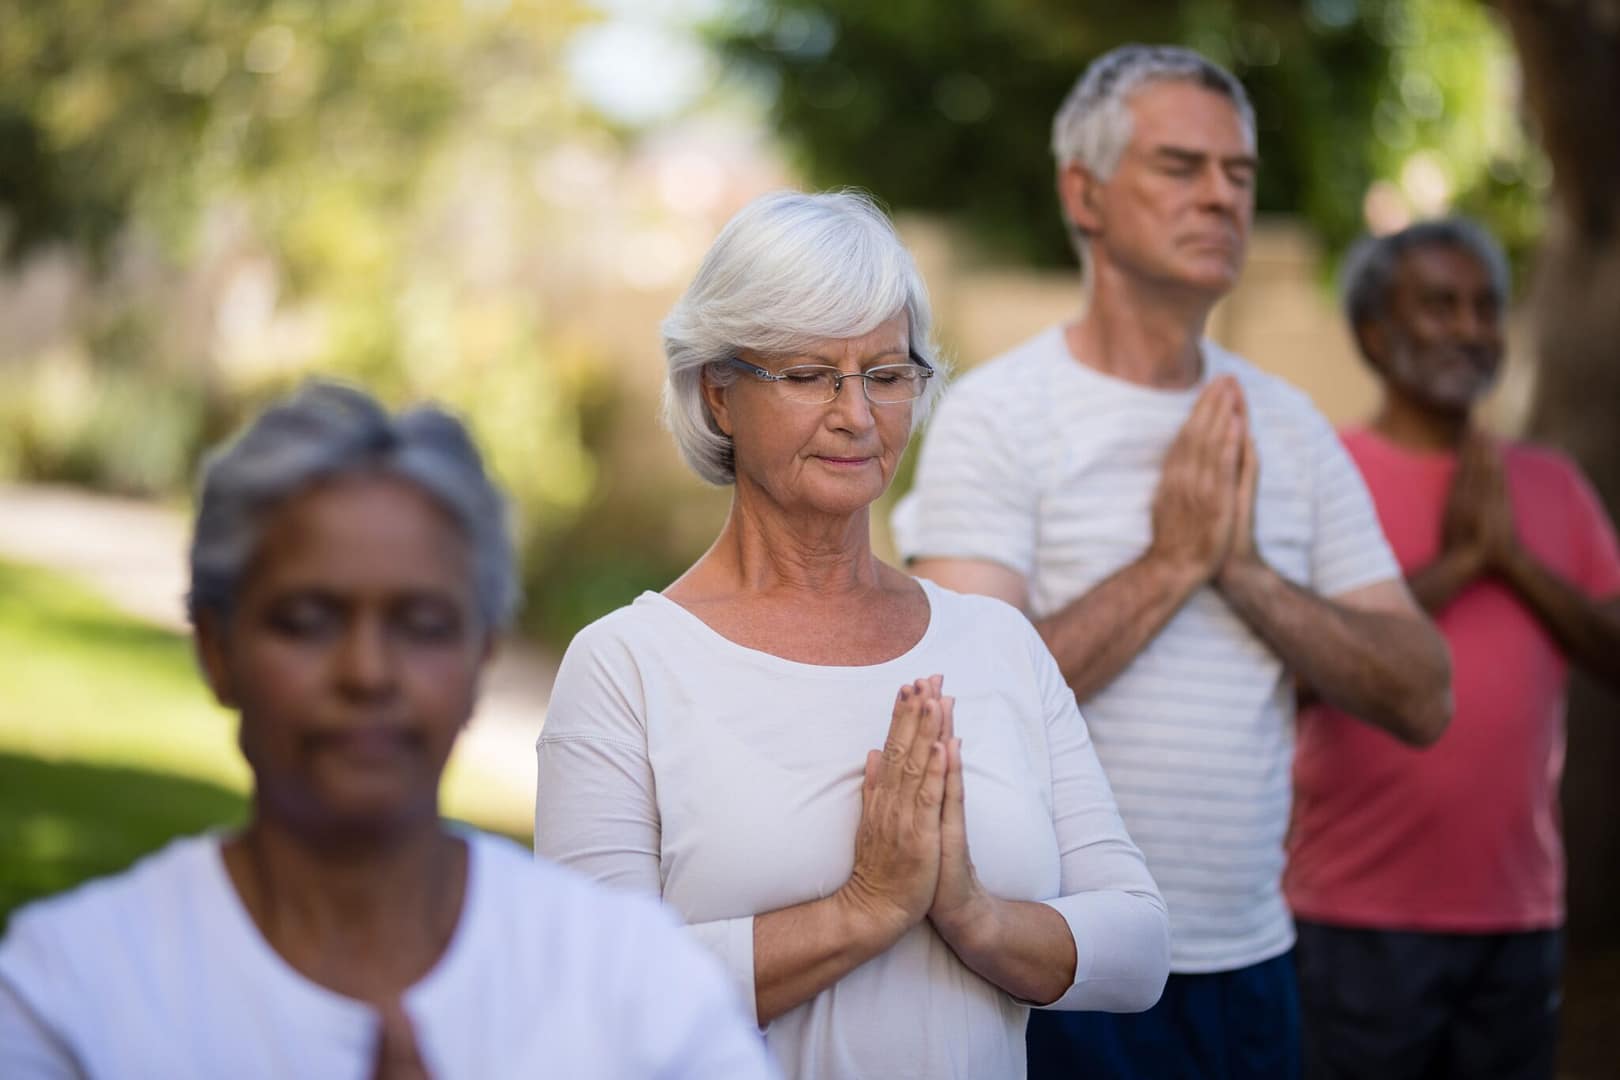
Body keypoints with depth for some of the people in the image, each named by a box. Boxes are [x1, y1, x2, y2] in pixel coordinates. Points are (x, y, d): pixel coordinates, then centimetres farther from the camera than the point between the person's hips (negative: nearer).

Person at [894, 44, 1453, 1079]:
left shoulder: (1291, 429, 8)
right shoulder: (997, 414, -7)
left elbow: (1423, 700, 2)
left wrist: (1247, 573, -11)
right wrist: (1174, 562, -15)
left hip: (1250, 962, 5)